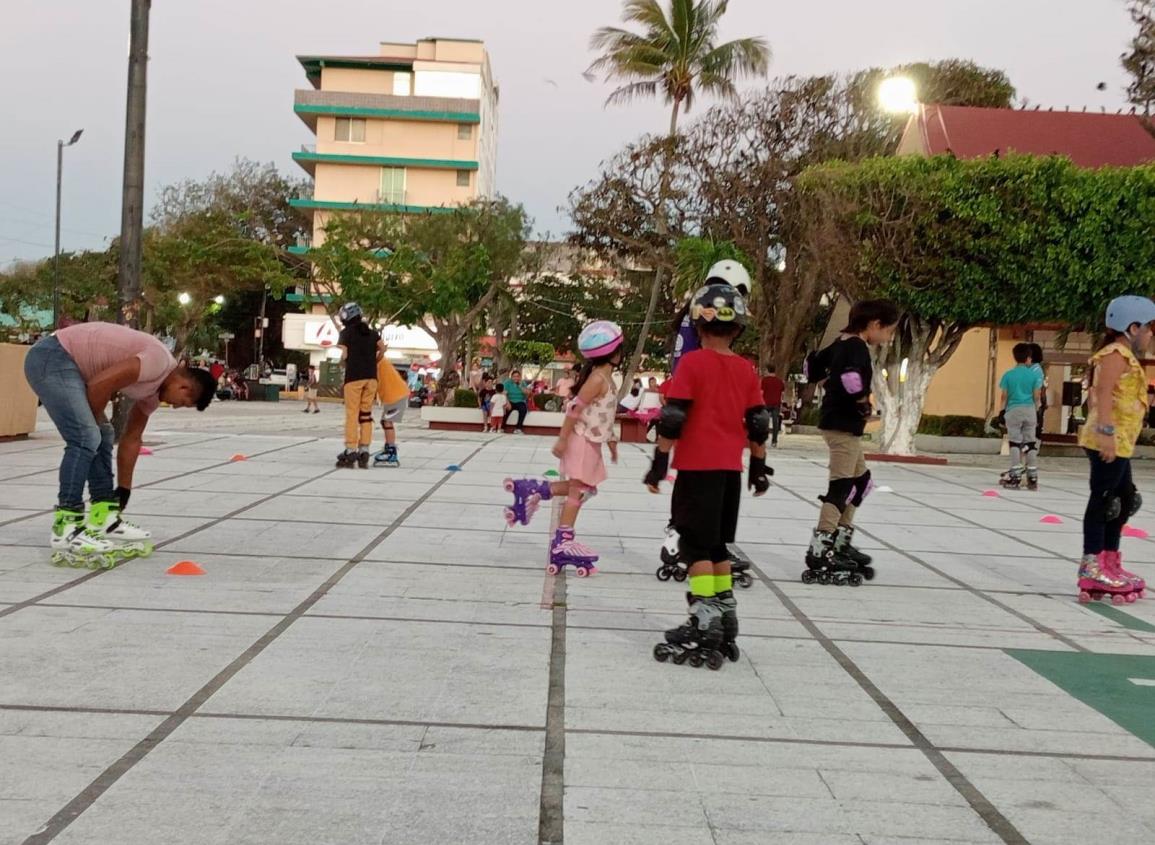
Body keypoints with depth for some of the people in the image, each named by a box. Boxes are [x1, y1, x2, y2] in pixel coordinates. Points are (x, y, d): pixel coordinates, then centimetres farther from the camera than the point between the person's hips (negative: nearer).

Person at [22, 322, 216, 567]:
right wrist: (96, 421, -2)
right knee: (86, 438, -18)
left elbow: (131, 439, 21)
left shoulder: (154, 389, 14)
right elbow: (99, 385, -21)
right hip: (51, 358, -11)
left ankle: (103, 520, 17)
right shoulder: (159, 362, -16)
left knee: (101, 436, 13)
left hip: (67, 363, 11)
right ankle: (65, 531, -17)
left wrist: (123, 492, 23)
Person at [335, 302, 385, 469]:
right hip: (371, 377, 4)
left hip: (354, 376, -4)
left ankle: (350, 452, -5)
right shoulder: (372, 332, 15)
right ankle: (364, 452, 4)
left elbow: (344, 355, -4)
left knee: (352, 414, -2)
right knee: (366, 414, 7)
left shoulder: (346, 333, 2)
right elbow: (382, 349, 8)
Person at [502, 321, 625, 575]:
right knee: (578, 491, -4)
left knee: (583, 489, 16)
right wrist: (562, 439, -22)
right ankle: (563, 544, 1)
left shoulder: (604, 377, 11)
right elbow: (576, 409, -22)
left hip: (591, 442, 9)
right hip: (582, 441, -9)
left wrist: (610, 440, 22)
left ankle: (532, 490, 15)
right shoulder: (598, 378, -19)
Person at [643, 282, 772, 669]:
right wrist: (759, 467, 19)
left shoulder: (692, 363, -9)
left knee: (698, 546, -4)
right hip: (731, 470, 6)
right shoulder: (746, 369, 7)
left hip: (698, 467, -6)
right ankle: (725, 622, 21)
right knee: (717, 545, 16)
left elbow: (672, 419, -12)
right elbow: (758, 424, 10)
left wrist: (660, 463, -6)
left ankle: (705, 627, -9)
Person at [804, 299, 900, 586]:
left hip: (837, 421, 10)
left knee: (861, 480, 21)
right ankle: (819, 554, -13)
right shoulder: (857, 348, -16)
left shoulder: (842, 343, 12)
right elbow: (852, 377, -34)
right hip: (844, 424, -10)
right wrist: (863, 403, -17)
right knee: (841, 486, -10)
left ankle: (841, 541, 27)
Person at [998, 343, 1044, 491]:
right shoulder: (1034, 374, 0)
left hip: (1013, 410, -1)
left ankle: (1015, 477, -2)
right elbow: (1036, 396, 2)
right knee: (1031, 443, 7)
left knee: (1015, 443, 1)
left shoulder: (1008, 375, -2)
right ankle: (1032, 478, 8)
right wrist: (1037, 412, 11)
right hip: (1029, 410, 1)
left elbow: (1004, 396, 0)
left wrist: (1003, 411, 10)